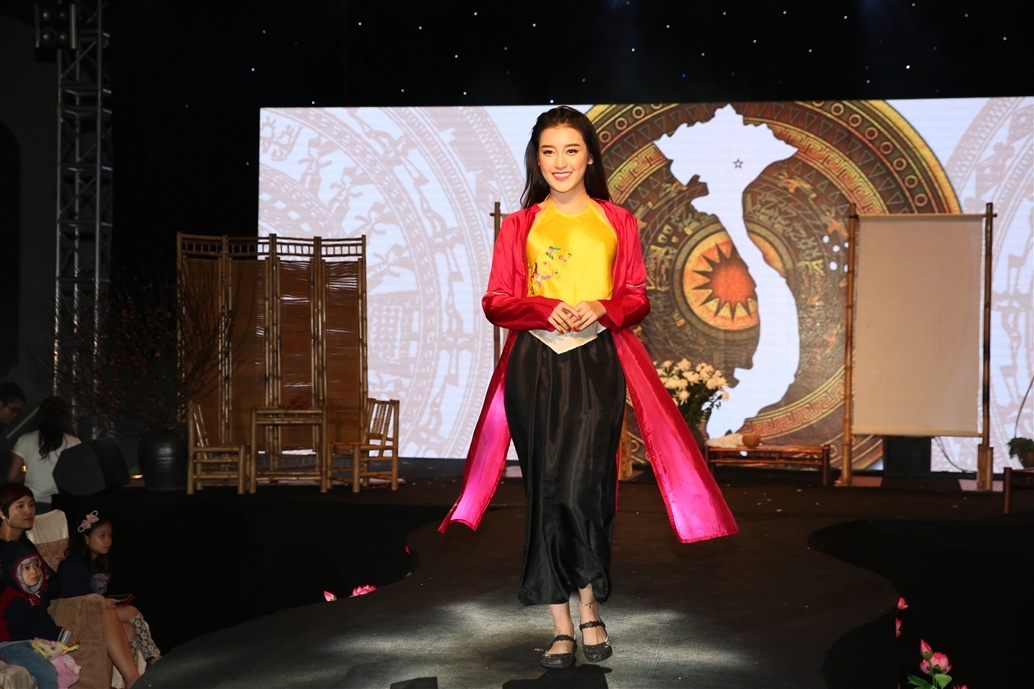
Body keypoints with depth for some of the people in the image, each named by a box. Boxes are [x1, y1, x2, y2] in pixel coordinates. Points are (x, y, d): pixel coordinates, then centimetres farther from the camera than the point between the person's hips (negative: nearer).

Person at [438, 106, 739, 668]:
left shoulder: (617, 221, 12)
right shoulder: (519, 225, 11)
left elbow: (637, 298, 10)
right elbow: (496, 301, 7)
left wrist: (600, 309, -11)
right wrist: (546, 309, -12)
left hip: (596, 361, -1)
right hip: (534, 363, 1)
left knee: (583, 485, -14)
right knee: (545, 486, -1)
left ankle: (589, 608, 5)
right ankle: (561, 624, 5)